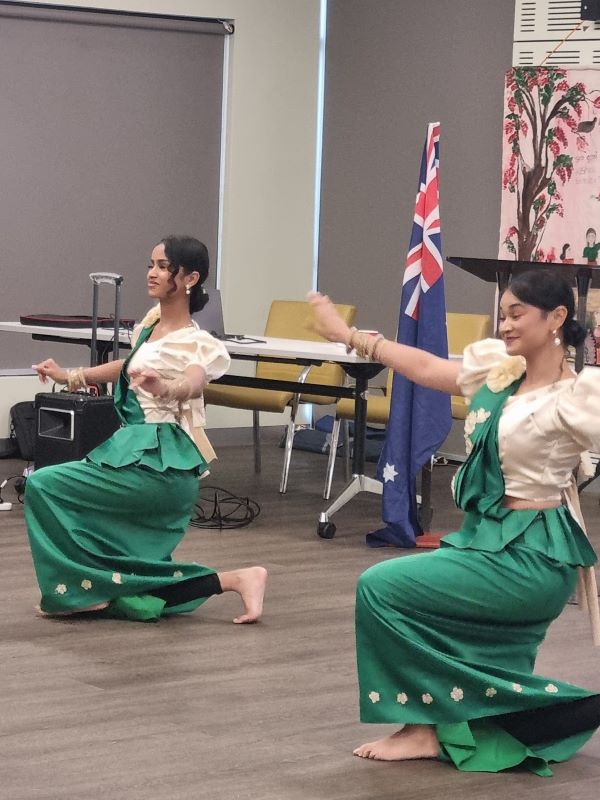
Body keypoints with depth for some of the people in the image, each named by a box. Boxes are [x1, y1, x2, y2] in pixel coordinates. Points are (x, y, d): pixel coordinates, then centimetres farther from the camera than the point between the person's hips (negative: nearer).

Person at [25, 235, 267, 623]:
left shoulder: (196, 342, -13)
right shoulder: (152, 322, 10)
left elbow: (193, 384, -35)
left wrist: (163, 387, -56)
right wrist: (70, 376, 31)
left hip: (159, 462, -9)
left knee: (43, 486, -11)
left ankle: (81, 588, -2)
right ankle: (235, 579, 12)